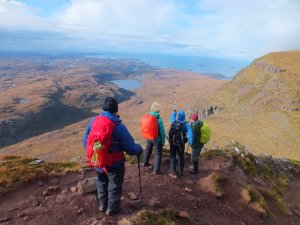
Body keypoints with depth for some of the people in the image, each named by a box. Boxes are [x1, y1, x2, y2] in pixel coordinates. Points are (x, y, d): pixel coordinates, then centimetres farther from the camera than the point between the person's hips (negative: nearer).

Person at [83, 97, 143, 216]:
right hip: (114, 164, -5)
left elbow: (86, 141, 3)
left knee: (102, 183, 28)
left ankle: (103, 205, 44)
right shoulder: (119, 126, -23)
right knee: (114, 186, 19)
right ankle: (112, 208, 35)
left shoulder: (93, 121, -8)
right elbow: (131, 148, -20)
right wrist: (139, 149, 1)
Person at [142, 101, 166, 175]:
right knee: (158, 153, 10)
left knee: (148, 150, 27)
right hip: (157, 139, -5)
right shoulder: (159, 119, -23)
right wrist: (163, 141, -4)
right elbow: (162, 132, -16)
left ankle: (145, 162, 49)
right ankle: (156, 170, 14)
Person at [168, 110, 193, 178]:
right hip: (180, 143, -2)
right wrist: (191, 142, -37)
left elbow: (172, 117, 22)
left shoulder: (173, 122, -3)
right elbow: (190, 132, -28)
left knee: (172, 157, 11)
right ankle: (180, 171, 31)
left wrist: (174, 112, 42)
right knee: (181, 157, 18)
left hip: (172, 143, 2)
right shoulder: (186, 124, -12)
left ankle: (173, 172, 4)